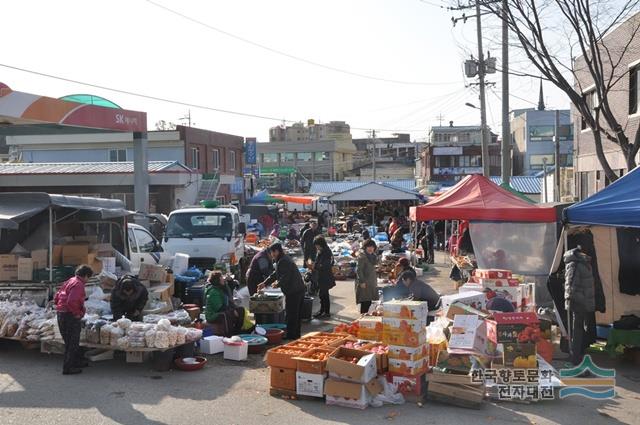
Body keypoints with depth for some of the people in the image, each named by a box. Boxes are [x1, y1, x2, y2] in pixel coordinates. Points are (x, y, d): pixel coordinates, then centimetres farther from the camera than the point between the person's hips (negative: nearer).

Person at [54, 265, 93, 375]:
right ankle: (67, 368, 2)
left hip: (61, 314, 10)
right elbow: (71, 301, -29)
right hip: (70, 316, -10)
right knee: (73, 342, -1)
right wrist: (77, 313, -17)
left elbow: (56, 297, 18)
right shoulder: (78, 284, -15)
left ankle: (77, 361, 34)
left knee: (69, 340, 20)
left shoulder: (69, 282, 15)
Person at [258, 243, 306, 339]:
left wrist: (278, 284, -5)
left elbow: (285, 277, -23)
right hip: (300, 289, 10)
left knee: (291, 314, -1)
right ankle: (296, 334, 28)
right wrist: (265, 283, 25)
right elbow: (275, 274, 25)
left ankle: (291, 336, 6)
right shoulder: (286, 259, 18)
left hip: (293, 292, -10)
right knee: (297, 314, 18)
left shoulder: (282, 262, -17)